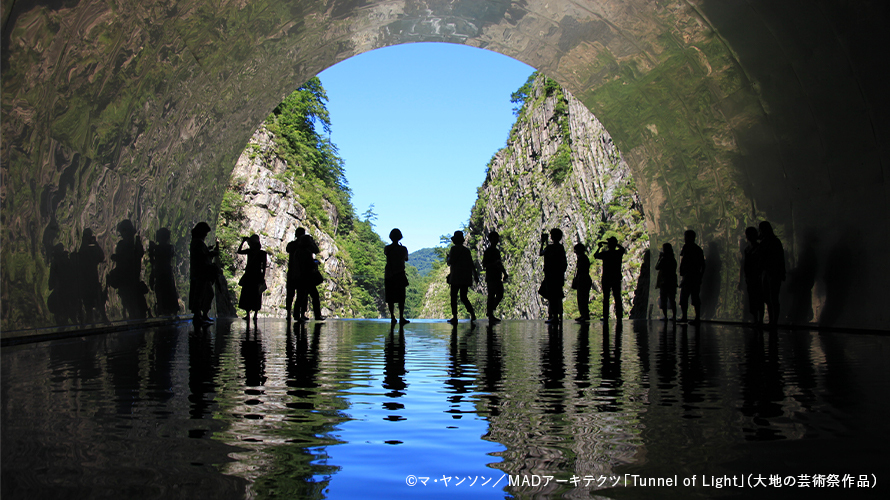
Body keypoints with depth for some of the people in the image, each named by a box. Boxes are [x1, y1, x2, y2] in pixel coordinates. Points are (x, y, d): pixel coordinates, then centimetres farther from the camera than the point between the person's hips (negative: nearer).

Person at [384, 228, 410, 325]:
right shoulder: (403, 249, -6)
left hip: (389, 276, 2)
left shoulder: (387, 248, -3)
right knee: (401, 298, 2)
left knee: (390, 298, 7)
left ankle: (392, 317, 6)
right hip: (400, 275, -2)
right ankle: (401, 318, -4)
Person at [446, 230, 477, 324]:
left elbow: (450, 262, -9)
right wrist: (475, 275, 21)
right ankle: (472, 313, -4)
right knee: (463, 297, 11)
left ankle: (454, 316, -6)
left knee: (453, 297, 0)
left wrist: (447, 258, 14)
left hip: (456, 277, -6)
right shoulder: (467, 250, 13)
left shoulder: (454, 249, -6)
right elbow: (471, 264, 14)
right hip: (466, 278, 6)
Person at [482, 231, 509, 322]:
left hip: (498, 277, 8)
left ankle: (490, 311, 21)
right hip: (491, 278, -8)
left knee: (500, 296, 7)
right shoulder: (488, 251, -6)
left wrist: (504, 273, 20)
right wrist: (494, 263, -23)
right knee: (491, 296, -6)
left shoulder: (497, 251, 19)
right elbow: (484, 265, -11)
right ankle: (490, 315, -1)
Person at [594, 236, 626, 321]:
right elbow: (623, 248, 23)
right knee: (617, 297, 6)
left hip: (606, 278, -2)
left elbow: (595, 255, 10)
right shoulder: (619, 253, -2)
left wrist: (599, 247, 25)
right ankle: (619, 316, 4)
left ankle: (605, 316, 0)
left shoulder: (605, 254, -10)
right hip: (617, 278, 2)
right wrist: (614, 244, 25)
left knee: (606, 298, 3)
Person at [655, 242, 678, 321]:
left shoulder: (663, 259, -14)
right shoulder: (673, 259, 5)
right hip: (672, 282, 6)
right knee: (672, 299, 12)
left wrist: (659, 258, 4)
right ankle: (674, 316, 13)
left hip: (664, 282, -6)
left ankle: (665, 316, -4)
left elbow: (657, 267, -4)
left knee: (663, 300, 0)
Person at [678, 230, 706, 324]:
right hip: (697, 276, 6)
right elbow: (703, 265, 15)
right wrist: (700, 276, 20)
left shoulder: (686, 247, -4)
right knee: (695, 298, 7)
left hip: (687, 276, -6)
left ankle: (684, 317, -7)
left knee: (684, 297, -2)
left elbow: (683, 261, -10)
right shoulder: (699, 249, 14)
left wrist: (681, 273, -3)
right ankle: (697, 318, 4)